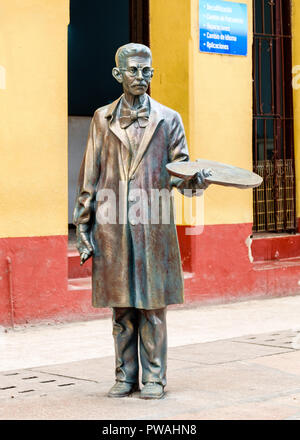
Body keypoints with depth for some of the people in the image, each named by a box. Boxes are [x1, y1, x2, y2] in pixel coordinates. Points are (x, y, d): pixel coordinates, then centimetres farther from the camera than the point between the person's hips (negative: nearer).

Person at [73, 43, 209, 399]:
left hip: (153, 225, -1)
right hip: (113, 226, 1)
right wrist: (83, 225, 5)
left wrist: (195, 180, -17)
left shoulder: (168, 119, 9)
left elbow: (180, 170, 7)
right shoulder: (103, 118, 12)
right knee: (121, 305, 6)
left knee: (152, 304, 1)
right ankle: (125, 376, 16)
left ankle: (154, 378, 9)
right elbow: (89, 176, 10)